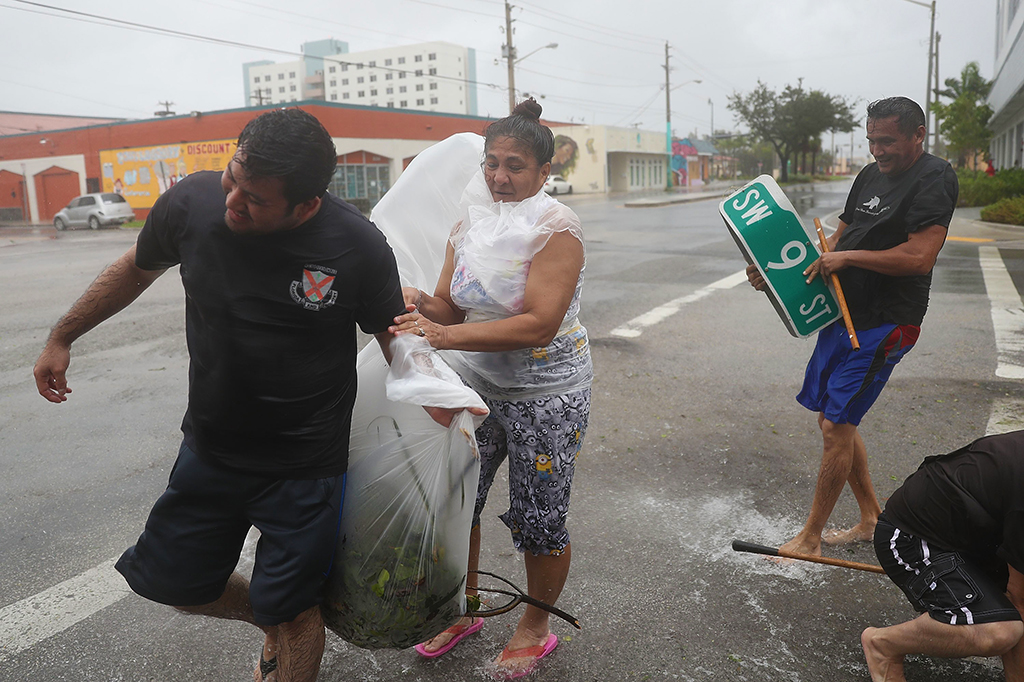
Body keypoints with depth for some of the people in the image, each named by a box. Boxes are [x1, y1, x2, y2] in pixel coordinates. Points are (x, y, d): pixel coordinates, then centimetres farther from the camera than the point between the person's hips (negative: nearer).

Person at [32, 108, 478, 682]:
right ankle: (272, 622, 47)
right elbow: (136, 269, 8)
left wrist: (441, 409, -18)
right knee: (171, 581, 20)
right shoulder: (193, 202, -13)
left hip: (305, 468, -4)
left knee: (291, 613, 8)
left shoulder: (358, 247, -21)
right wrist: (62, 338, 18)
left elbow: (396, 335, -5)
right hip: (209, 452, 5)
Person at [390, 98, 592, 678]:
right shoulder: (470, 222, 2)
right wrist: (420, 304, -19)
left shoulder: (558, 227, -17)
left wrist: (446, 336, -32)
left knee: (538, 521, 7)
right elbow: (451, 309, 4)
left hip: (544, 396, -5)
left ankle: (536, 628, 34)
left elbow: (539, 324, -27)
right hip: (477, 385, 6)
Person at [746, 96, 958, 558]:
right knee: (832, 417, 13)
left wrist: (848, 257, -16)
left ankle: (810, 538, 7)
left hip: (884, 325, -9)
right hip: (844, 314, 9)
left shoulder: (934, 179, -11)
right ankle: (871, 519, 30)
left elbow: (919, 257, -21)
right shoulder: (870, 175, 15)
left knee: (836, 425, -7)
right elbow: (837, 241, 17)